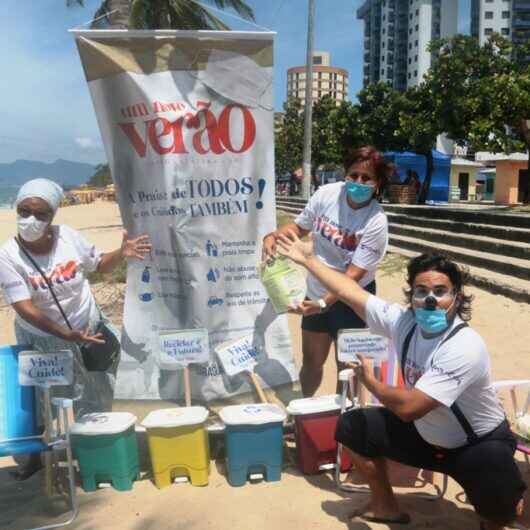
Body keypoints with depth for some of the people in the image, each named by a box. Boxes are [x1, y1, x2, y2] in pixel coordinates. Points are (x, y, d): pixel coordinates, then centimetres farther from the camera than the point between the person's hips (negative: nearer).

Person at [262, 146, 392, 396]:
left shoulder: (376, 222, -23)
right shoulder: (327, 193, -12)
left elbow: (354, 275, -24)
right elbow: (299, 227, 5)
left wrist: (323, 304, -34)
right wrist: (273, 236, -13)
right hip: (316, 291, 4)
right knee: (311, 361, 19)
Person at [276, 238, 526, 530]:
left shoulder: (465, 347, -35)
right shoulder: (403, 320, -16)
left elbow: (408, 407, -38)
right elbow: (349, 292, -6)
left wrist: (369, 381, -20)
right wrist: (308, 259, 0)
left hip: (480, 445, -6)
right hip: (424, 434, 6)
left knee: (501, 503, -35)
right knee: (352, 426, 2)